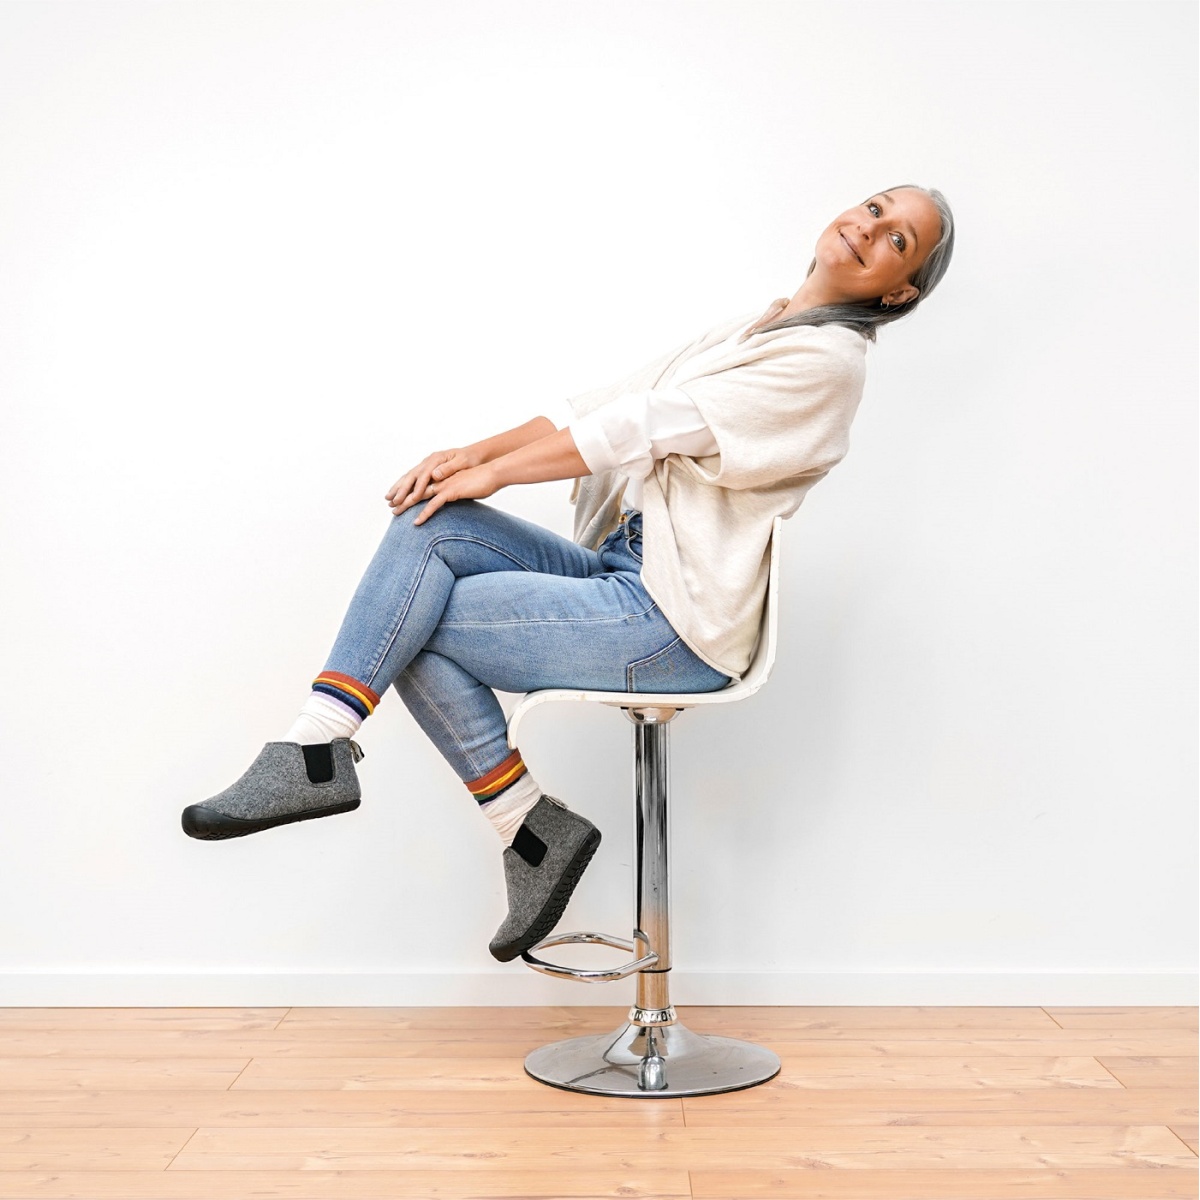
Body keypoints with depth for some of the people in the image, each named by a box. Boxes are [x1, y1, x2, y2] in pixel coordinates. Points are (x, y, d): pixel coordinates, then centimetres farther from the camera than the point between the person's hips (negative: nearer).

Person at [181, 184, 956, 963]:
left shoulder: (827, 359, -9)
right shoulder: (744, 337, 18)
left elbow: (646, 426, -14)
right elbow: (610, 403, 9)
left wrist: (494, 473, -9)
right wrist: (476, 451, -5)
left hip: (675, 627, -8)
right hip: (623, 572, 8)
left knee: (415, 623, -13)